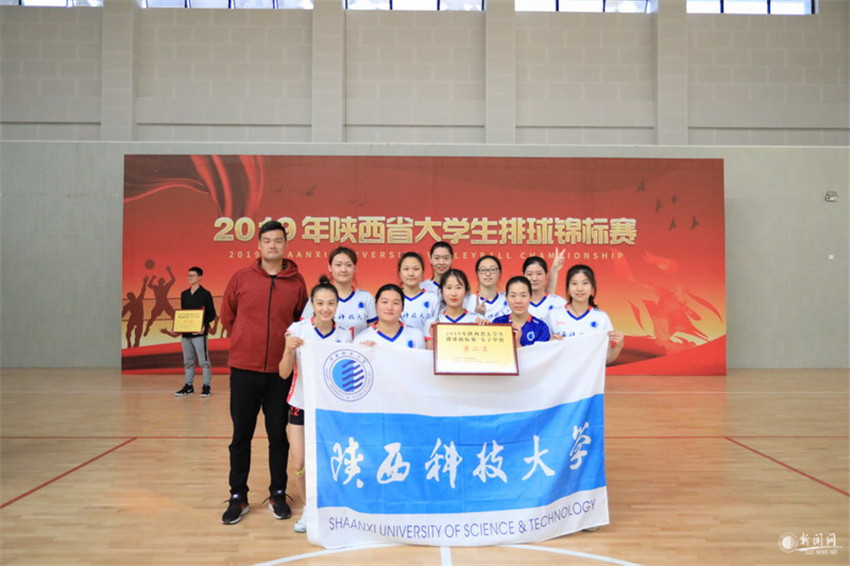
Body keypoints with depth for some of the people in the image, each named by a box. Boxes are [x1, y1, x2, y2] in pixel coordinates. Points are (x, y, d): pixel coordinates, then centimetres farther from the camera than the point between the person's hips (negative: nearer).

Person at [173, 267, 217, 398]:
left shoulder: (205, 294, -3)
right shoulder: (184, 294, 14)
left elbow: (212, 314, -4)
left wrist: (204, 325, -19)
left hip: (199, 333, -6)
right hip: (185, 333, 6)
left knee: (203, 361, -3)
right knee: (188, 361, 11)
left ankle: (206, 387, 2)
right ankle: (188, 385, 20)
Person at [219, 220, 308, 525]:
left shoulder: (297, 281, 1)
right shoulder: (241, 277, 1)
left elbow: (302, 319, 11)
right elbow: (227, 315, 10)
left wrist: (291, 343, 3)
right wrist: (245, 340, 8)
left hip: (280, 370, 0)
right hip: (244, 368, 0)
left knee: (278, 435, 9)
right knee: (241, 435, 8)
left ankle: (278, 494, 23)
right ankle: (238, 497, 21)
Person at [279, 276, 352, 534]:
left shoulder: (344, 335, -4)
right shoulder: (297, 329, -9)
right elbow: (284, 373, -10)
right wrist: (289, 350, -27)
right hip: (301, 405, 0)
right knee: (299, 465, 0)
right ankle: (308, 508, 25)